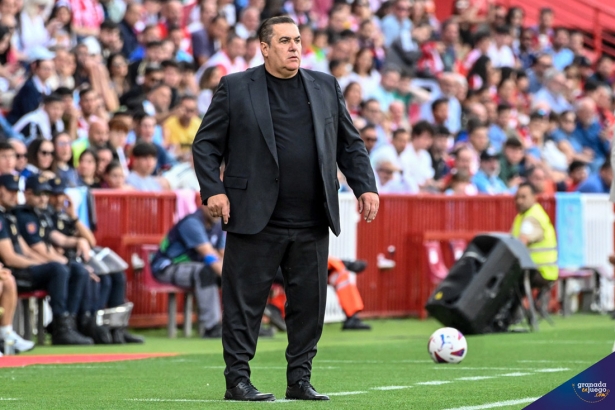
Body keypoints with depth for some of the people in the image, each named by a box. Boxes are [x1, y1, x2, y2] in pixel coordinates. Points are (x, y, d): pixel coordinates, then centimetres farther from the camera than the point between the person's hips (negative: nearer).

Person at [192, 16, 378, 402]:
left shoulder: (326, 87, 13)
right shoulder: (235, 88, 2)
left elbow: (350, 144, 17)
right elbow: (206, 145, 2)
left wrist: (365, 187, 6)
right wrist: (213, 190, -10)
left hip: (312, 225, 4)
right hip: (255, 220, -4)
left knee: (310, 302, 5)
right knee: (245, 302, -1)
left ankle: (300, 380, 15)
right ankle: (237, 380, 5)